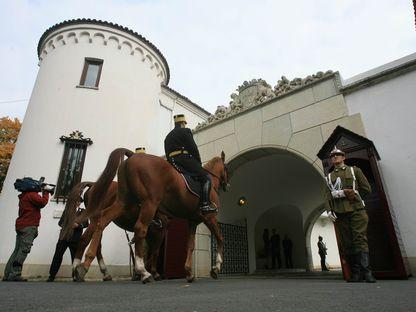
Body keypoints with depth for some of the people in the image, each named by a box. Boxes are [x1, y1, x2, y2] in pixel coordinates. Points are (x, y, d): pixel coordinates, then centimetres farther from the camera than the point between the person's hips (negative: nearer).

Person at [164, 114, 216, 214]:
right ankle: (205, 204, -21)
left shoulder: (168, 136, 26)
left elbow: (167, 154, 22)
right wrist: (199, 163, 5)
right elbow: (193, 149, -4)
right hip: (184, 160, -8)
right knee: (206, 177, -7)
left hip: (172, 163, 8)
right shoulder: (185, 131, 3)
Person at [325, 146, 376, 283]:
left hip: (356, 210, -2)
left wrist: (345, 193, -2)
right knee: (347, 243, 1)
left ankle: (366, 271, -13)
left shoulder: (355, 170, 12)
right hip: (340, 213, 3)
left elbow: (367, 189, 5)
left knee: (360, 238, -13)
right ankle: (356, 273, 6)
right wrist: (329, 210, -8)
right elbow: (328, 196, 8)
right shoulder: (329, 177, 17)